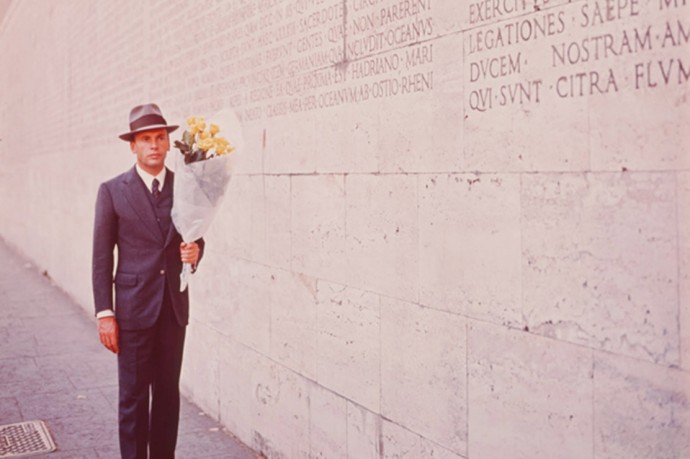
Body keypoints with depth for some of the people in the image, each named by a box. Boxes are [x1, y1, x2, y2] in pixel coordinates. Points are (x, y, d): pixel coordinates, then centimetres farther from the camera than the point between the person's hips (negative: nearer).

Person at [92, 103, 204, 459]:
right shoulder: (113, 191, -2)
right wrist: (104, 313, -7)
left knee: (168, 393, 12)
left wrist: (195, 251, -11)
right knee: (133, 397, 4)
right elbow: (102, 257, -2)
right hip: (134, 309, -3)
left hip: (174, 307, 3)